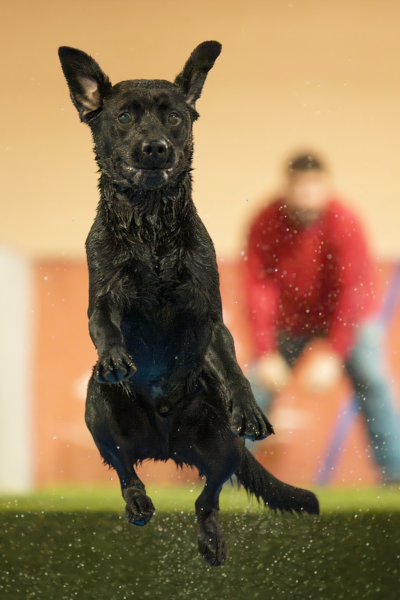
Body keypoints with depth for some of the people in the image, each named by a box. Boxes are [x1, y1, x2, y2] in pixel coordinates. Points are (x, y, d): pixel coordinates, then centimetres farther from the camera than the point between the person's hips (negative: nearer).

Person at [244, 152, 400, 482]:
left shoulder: (344, 223, -26)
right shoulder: (266, 225, -20)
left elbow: (353, 291, -25)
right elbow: (259, 289, -18)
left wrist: (333, 356, -29)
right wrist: (266, 354, -23)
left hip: (348, 318, -2)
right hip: (291, 317, 2)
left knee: (372, 381, -17)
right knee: (259, 383, -4)